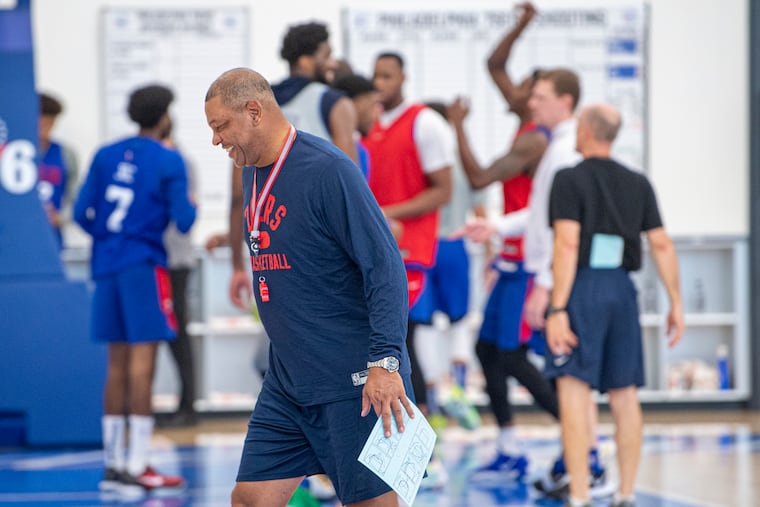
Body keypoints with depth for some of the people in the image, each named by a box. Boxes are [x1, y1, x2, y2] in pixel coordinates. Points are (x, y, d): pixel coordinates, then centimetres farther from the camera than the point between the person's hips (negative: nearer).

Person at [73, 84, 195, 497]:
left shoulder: (106, 155, 9)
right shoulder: (168, 160, -5)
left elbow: (82, 213, 7)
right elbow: (183, 221, -8)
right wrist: (192, 205, 13)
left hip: (106, 265, 6)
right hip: (144, 266, -6)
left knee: (117, 365, 11)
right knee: (142, 363, -6)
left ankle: (113, 464, 13)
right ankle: (136, 467, -11)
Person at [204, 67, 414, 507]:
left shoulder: (328, 170, -15)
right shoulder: (252, 173, 12)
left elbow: (385, 268, -18)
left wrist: (385, 361, -24)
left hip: (353, 381, -8)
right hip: (287, 383, 8)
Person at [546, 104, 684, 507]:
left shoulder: (569, 179, -5)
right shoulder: (637, 184, 10)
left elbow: (568, 243, -14)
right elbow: (661, 245, 6)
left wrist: (557, 310, -17)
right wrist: (676, 304, 11)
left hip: (581, 288, -5)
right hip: (621, 290, 5)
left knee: (574, 392, -8)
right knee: (624, 397, 11)